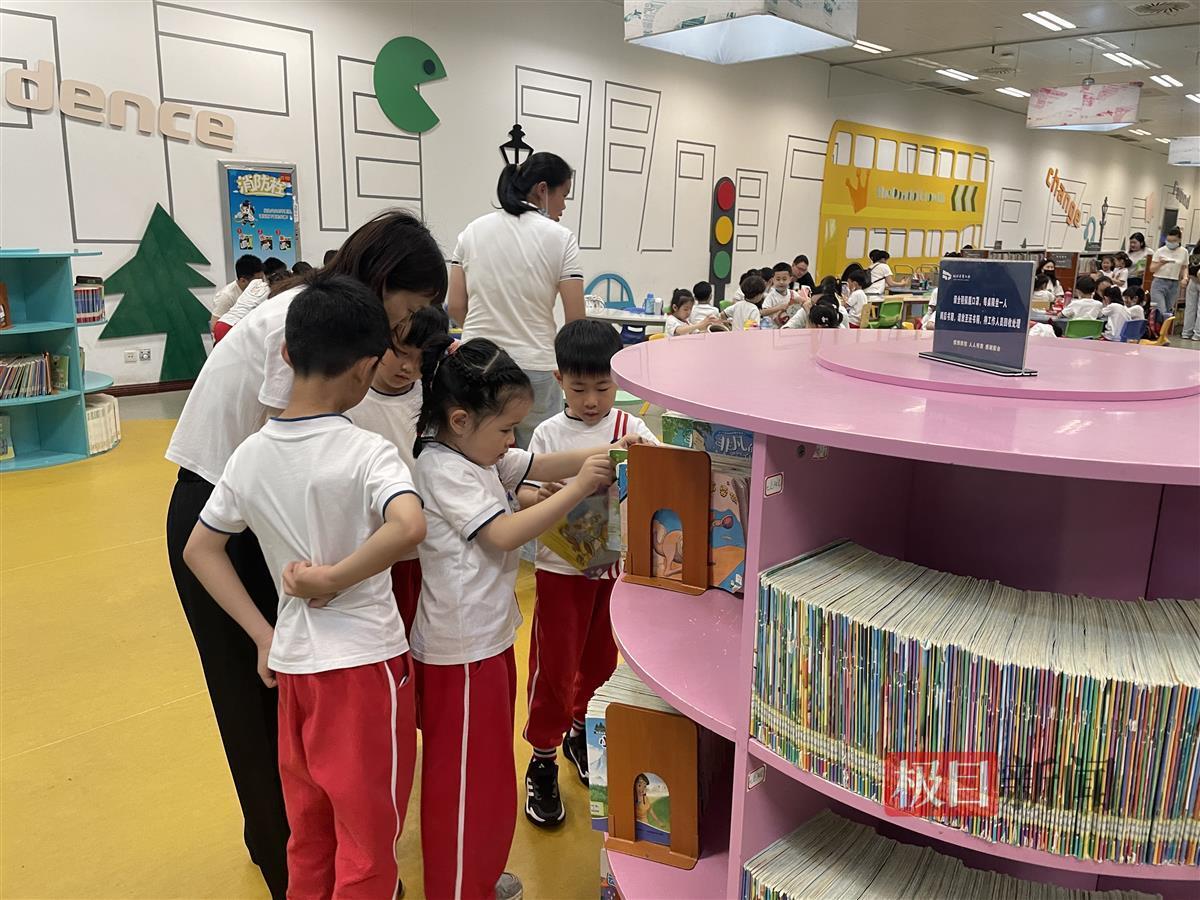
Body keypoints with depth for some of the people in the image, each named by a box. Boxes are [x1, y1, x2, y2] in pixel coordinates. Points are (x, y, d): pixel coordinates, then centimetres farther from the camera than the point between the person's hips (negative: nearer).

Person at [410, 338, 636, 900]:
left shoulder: (478, 454, 6)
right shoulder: (443, 470, -21)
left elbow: (539, 467, 10)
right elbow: (504, 534, -26)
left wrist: (603, 454, -4)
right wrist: (579, 489, -26)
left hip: (488, 637, 10)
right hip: (461, 649, -10)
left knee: (488, 767, 23)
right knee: (464, 778, 5)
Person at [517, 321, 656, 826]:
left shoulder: (631, 428, -2)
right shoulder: (549, 434, -5)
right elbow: (524, 490, -7)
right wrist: (536, 497, -29)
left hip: (616, 565, 2)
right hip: (561, 568, -2)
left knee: (602, 660, 16)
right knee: (554, 665, 4)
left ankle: (581, 733, 42)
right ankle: (543, 761, 21)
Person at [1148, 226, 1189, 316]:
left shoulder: (1184, 252, 6)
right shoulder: (1160, 251, -2)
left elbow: (1184, 268, 18)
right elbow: (1151, 269, -2)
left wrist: (1185, 277, -2)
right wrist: (1160, 264, -22)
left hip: (1174, 285, 3)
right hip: (1159, 283, -3)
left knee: (1168, 313, 5)